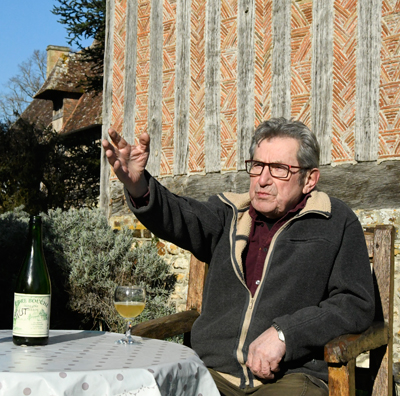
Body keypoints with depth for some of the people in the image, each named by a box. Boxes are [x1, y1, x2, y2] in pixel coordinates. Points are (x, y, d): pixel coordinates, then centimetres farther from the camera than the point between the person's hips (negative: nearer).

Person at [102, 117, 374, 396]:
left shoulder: (338, 223, 6)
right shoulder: (230, 213, 14)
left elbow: (356, 303, 1)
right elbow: (185, 220, -6)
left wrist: (283, 334, -10)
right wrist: (138, 186, -28)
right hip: (213, 371, 3)